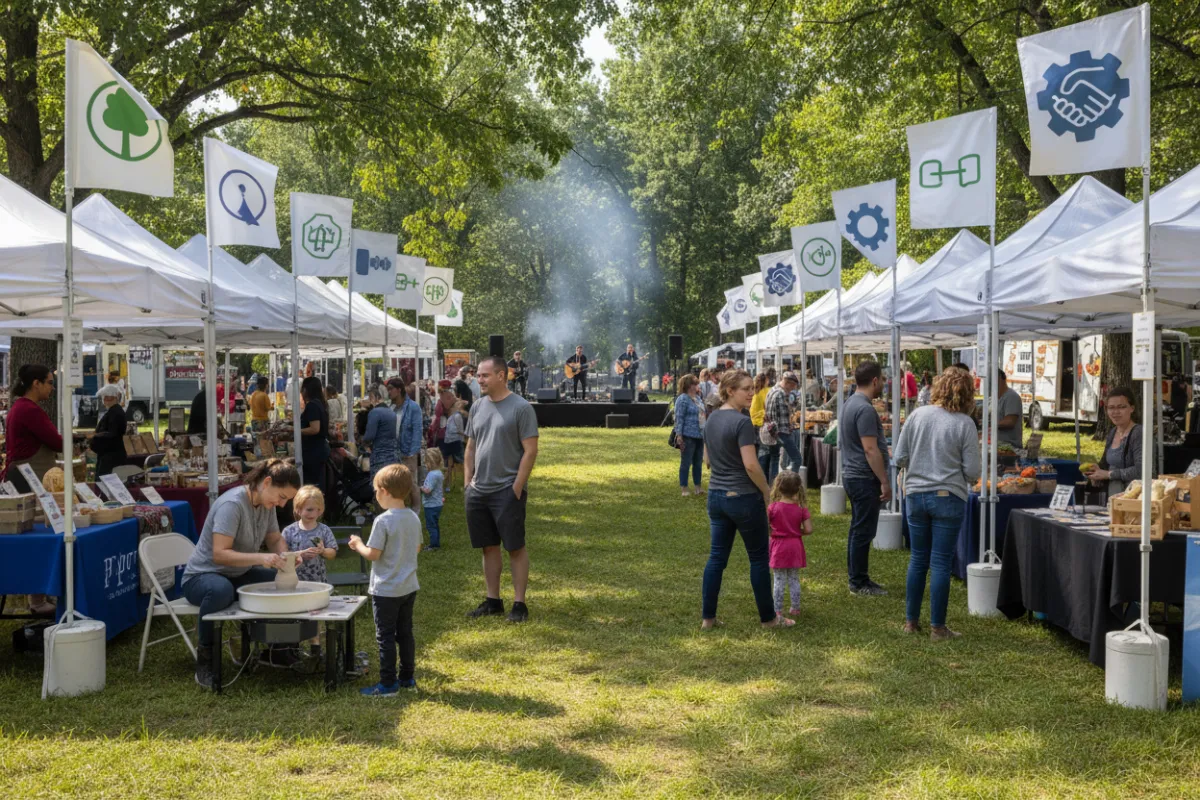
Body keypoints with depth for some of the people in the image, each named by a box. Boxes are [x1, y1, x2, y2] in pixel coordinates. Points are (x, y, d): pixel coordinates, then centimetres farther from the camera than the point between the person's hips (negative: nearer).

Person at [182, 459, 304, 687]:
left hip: (238, 576, 8)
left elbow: (275, 539, 9)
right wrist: (260, 558, -44)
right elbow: (219, 554, -32)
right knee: (221, 590, -41)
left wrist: (284, 555, -14)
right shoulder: (232, 504, -26)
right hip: (202, 576, -8)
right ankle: (205, 659, -21)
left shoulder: (266, 503, -1)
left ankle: (275, 648, 12)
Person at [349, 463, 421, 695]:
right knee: (405, 633, 16)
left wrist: (358, 545, 0)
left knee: (385, 636, 1)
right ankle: (407, 678, 23)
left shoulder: (383, 521, -19)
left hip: (386, 590, -7)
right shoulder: (413, 518, 2)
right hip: (409, 587, 7)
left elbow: (373, 554, -18)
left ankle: (388, 683, 6)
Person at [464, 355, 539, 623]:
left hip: (507, 491, -6)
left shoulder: (520, 408, -8)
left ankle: (519, 603, 7)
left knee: (516, 548, 1)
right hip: (478, 491, 6)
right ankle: (492, 600, 21)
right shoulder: (478, 408, 11)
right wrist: (467, 482, 9)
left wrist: (517, 487, -14)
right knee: (489, 547, 12)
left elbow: (530, 451, -11)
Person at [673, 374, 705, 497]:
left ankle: (697, 487, 22)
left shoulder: (697, 398, 15)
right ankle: (683, 489, 4)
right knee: (686, 463, -1)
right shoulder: (683, 399, -11)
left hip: (699, 436, 8)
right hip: (688, 436, -8)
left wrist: (705, 433, 19)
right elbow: (679, 418, -15)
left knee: (698, 463, 13)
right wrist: (679, 435, -19)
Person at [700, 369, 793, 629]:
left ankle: (707, 617, 12)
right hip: (743, 498, -7)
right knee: (758, 558, 6)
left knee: (716, 556, 10)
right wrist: (766, 491, -8)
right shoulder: (742, 422, -18)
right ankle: (768, 618, 15)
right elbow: (751, 465, -22)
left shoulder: (711, 419, 7)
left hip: (716, 496, 7)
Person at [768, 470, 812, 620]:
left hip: (779, 547, -2)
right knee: (794, 580, 14)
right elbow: (808, 529, -9)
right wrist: (798, 532, 9)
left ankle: (778, 610, 8)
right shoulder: (801, 508, -6)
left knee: (778, 580, 6)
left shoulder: (773, 507, -12)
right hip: (795, 547, 2)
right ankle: (795, 608, 19)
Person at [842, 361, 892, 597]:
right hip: (865, 478, -10)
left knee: (858, 530, 15)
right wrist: (885, 482, -18)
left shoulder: (851, 403, 12)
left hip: (852, 474, 10)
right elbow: (870, 449, -23)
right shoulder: (865, 409, -20)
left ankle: (857, 578, 23)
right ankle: (859, 583, 3)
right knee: (863, 531, -3)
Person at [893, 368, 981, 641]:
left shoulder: (917, 415, -2)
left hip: (915, 496, 3)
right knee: (941, 563, 3)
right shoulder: (965, 424, -10)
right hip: (948, 498, -3)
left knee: (918, 560, 15)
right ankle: (937, 627, 8)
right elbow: (972, 470, -9)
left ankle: (911, 621, 22)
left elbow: (900, 458, 1)